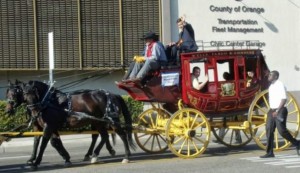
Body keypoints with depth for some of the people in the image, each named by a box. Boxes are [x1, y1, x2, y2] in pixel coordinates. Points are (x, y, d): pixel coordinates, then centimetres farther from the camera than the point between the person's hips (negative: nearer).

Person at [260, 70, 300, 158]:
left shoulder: (280, 85, -12)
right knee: (269, 130, -1)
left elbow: (284, 99, -18)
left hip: (280, 111, -8)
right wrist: (271, 110, 18)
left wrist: (277, 111, -23)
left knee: (282, 131, -9)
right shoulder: (271, 86, 15)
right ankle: (269, 152, -1)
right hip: (272, 111, 8)